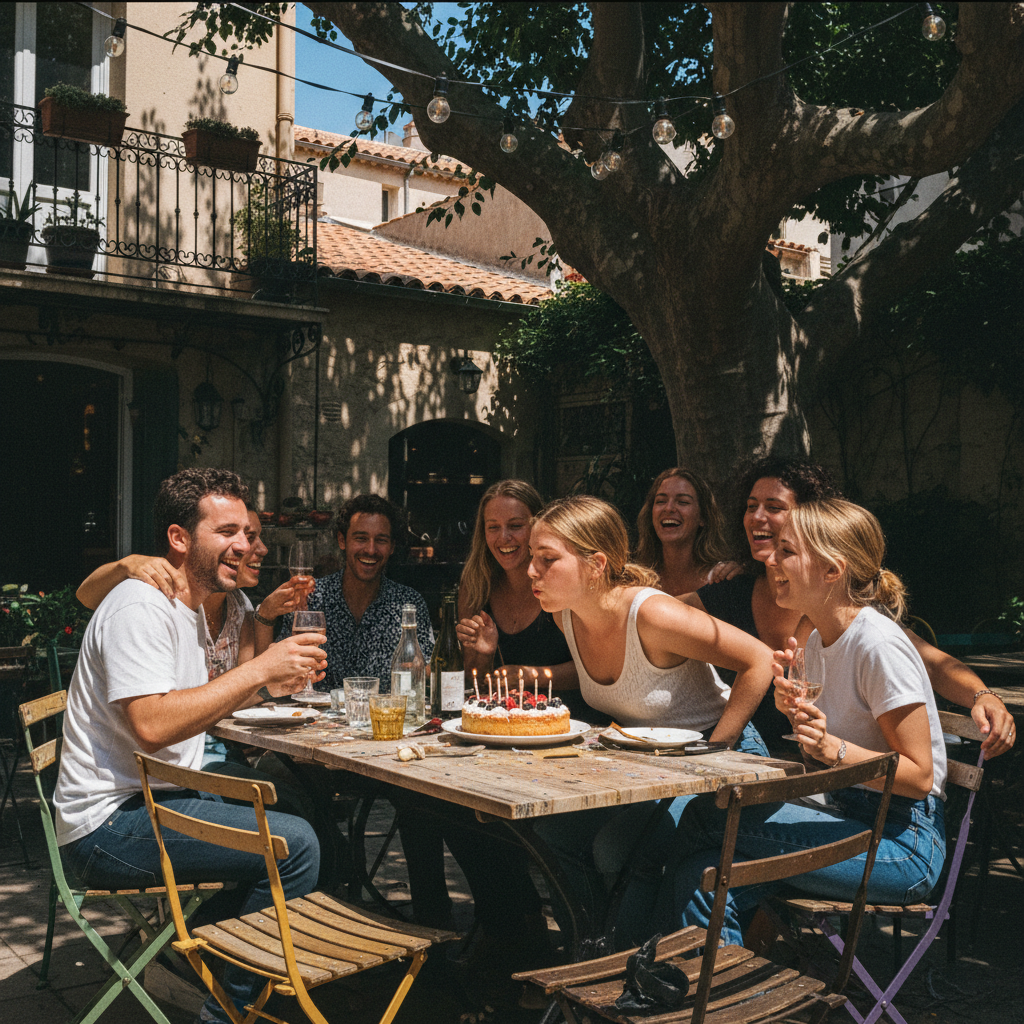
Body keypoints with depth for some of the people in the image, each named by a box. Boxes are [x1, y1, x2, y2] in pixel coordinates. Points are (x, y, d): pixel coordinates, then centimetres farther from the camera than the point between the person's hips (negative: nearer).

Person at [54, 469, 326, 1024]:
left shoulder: (188, 606, 15)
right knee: (295, 843, -19)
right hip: (107, 825, -10)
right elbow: (152, 724, -29)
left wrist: (267, 684, 5)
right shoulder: (140, 607, -17)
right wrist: (259, 668, -26)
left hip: (153, 802, 10)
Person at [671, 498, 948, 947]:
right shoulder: (819, 639, 10)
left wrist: (834, 749, -32)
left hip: (904, 845, -8)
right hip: (849, 818, 8)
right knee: (698, 876, -16)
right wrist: (794, 709, -1)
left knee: (704, 815, -19)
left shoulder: (878, 645, -17)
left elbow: (919, 775, -17)